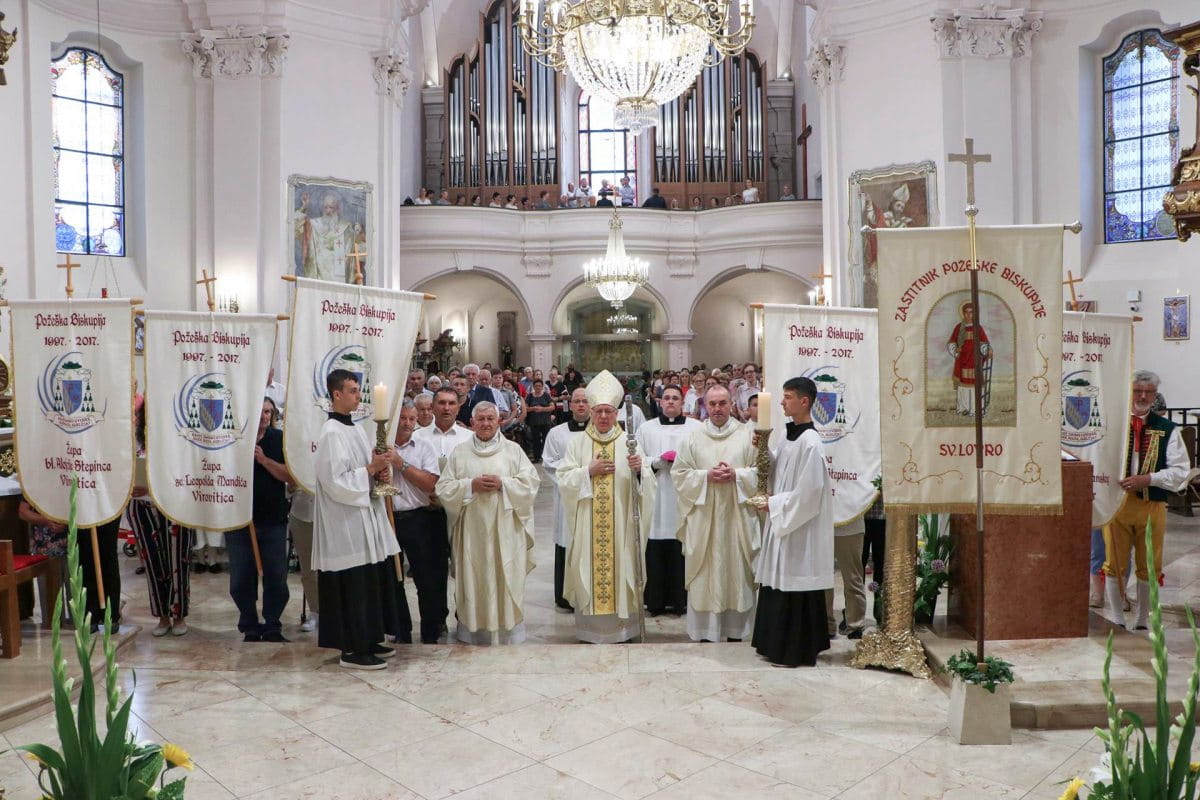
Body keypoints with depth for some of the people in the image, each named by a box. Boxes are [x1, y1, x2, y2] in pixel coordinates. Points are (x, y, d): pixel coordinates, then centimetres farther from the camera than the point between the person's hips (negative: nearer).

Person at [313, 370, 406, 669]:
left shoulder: (356, 428, 12)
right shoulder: (332, 434, -15)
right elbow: (336, 482, -21)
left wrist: (380, 472, 1)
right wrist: (371, 469, -16)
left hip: (367, 517, 9)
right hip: (347, 523, -9)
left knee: (372, 582, 14)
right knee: (354, 586, -2)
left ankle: (369, 639, 25)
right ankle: (352, 650, 8)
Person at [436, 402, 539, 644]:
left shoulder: (513, 450, 6)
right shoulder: (459, 454, 8)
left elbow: (531, 481, -1)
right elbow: (443, 488, 2)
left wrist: (503, 483, -13)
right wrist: (471, 485, -12)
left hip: (505, 529, 0)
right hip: (471, 530, 1)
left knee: (506, 577, 2)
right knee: (473, 578, 3)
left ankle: (508, 631, 12)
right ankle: (474, 630, 15)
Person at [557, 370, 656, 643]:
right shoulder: (577, 443, 4)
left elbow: (647, 482, -3)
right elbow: (564, 480, -1)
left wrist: (639, 469, -23)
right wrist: (589, 471, -14)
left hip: (621, 522, 0)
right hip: (587, 524, 0)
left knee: (621, 565, 2)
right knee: (589, 569, 2)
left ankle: (622, 626, 15)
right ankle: (591, 628, 15)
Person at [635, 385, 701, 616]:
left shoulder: (696, 428, 5)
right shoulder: (646, 429, 10)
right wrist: (658, 461, -9)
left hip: (685, 499, -1)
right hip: (656, 499, 1)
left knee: (683, 551, -1)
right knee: (655, 552, 2)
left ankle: (681, 600, 11)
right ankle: (656, 601, 11)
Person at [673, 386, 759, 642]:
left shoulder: (747, 435, 4)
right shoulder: (693, 436, 5)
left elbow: (761, 471, 2)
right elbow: (679, 474, 3)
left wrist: (736, 475, -13)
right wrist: (706, 476, -12)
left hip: (737, 515, 0)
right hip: (702, 516, 0)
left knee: (736, 569, 4)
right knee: (704, 572, 2)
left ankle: (735, 629, 16)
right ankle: (704, 629, 11)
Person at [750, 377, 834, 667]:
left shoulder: (809, 442, -20)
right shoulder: (790, 436, 9)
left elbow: (808, 491, -21)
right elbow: (777, 471, 17)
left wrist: (773, 504, -14)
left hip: (799, 527, -9)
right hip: (783, 522, 9)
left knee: (795, 585, 0)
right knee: (780, 584, 15)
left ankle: (797, 650, 12)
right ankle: (779, 644, 26)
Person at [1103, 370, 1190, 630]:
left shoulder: (1167, 429, 5)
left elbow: (1180, 471, 1)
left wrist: (1148, 479, -13)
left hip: (1152, 506, 1)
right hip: (1116, 503, -1)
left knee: (1149, 568, 8)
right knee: (1114, 565, 4)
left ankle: (1142, 623, 23)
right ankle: (1117, 622, 18)